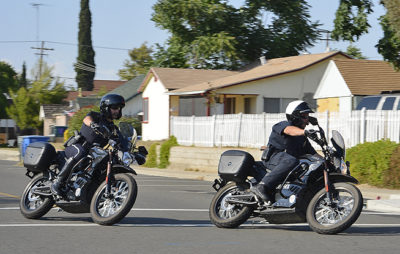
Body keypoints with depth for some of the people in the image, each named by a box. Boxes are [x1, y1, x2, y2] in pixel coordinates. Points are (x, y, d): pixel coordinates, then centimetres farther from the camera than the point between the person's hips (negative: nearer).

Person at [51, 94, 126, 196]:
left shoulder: (114, 129, 15)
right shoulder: (95, 116, -2)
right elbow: (87, 119, -25)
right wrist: (92, 124, -50)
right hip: (75, 146, -6)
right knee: (80, 153, -39)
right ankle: (57, 182, -33)